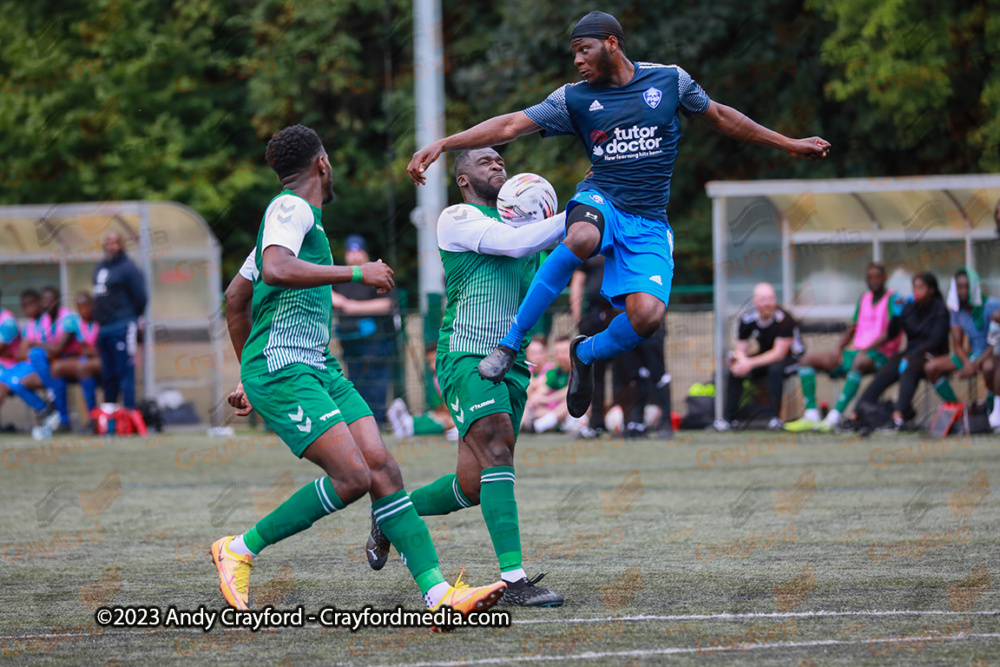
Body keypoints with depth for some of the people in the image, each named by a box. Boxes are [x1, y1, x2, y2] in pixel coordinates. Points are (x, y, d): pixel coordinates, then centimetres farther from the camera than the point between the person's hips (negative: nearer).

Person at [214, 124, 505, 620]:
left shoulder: (293, 214, 24)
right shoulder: (291, 208, -6)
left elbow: (235, 298, 32)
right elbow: (275, 270, -27)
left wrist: (248, 372, 35)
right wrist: (357, 273, -21)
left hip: (318, 369, 10)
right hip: (282, 370, -10)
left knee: (381, 467, -6)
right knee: (351, 476, -19)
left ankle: (437, 591, -14)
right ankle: (240, 549, -4)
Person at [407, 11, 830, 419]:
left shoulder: (669, 80, 5)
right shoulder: (574, 99, 4)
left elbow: (720, 117, 19)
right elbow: (511, 126, -1)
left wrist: (789, 145, 25)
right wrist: (441, 145, -11)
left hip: (649, 224, 1)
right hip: (601, 201, -1)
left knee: (647, 315, -24)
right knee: (582, 238, -40)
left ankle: (587, 353, 12)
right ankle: (510, 343, -29)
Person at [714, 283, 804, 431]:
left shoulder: (784, 319, -25)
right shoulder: (747, 320, -10)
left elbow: (779, 354, -27)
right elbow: (740, 350, -3)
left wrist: (751, 363, -35)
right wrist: (743, 361, -28)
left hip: (790, 357, -5)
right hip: (764, 356, 5)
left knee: (775, 369, -38)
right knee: (734, 371, -16)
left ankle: (776, 417, -29)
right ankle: (729, 418, -10)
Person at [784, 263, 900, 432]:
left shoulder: (892, 299, -1)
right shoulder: (864, 299, 21)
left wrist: (868, 349, -22)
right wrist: (839, 350, 4)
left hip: (878, 356, -8)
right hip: (855, 352, 8)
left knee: (859, 361, -44)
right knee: (807, 359, -4)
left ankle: (833, 418, -52)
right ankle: (811, 416, -20)